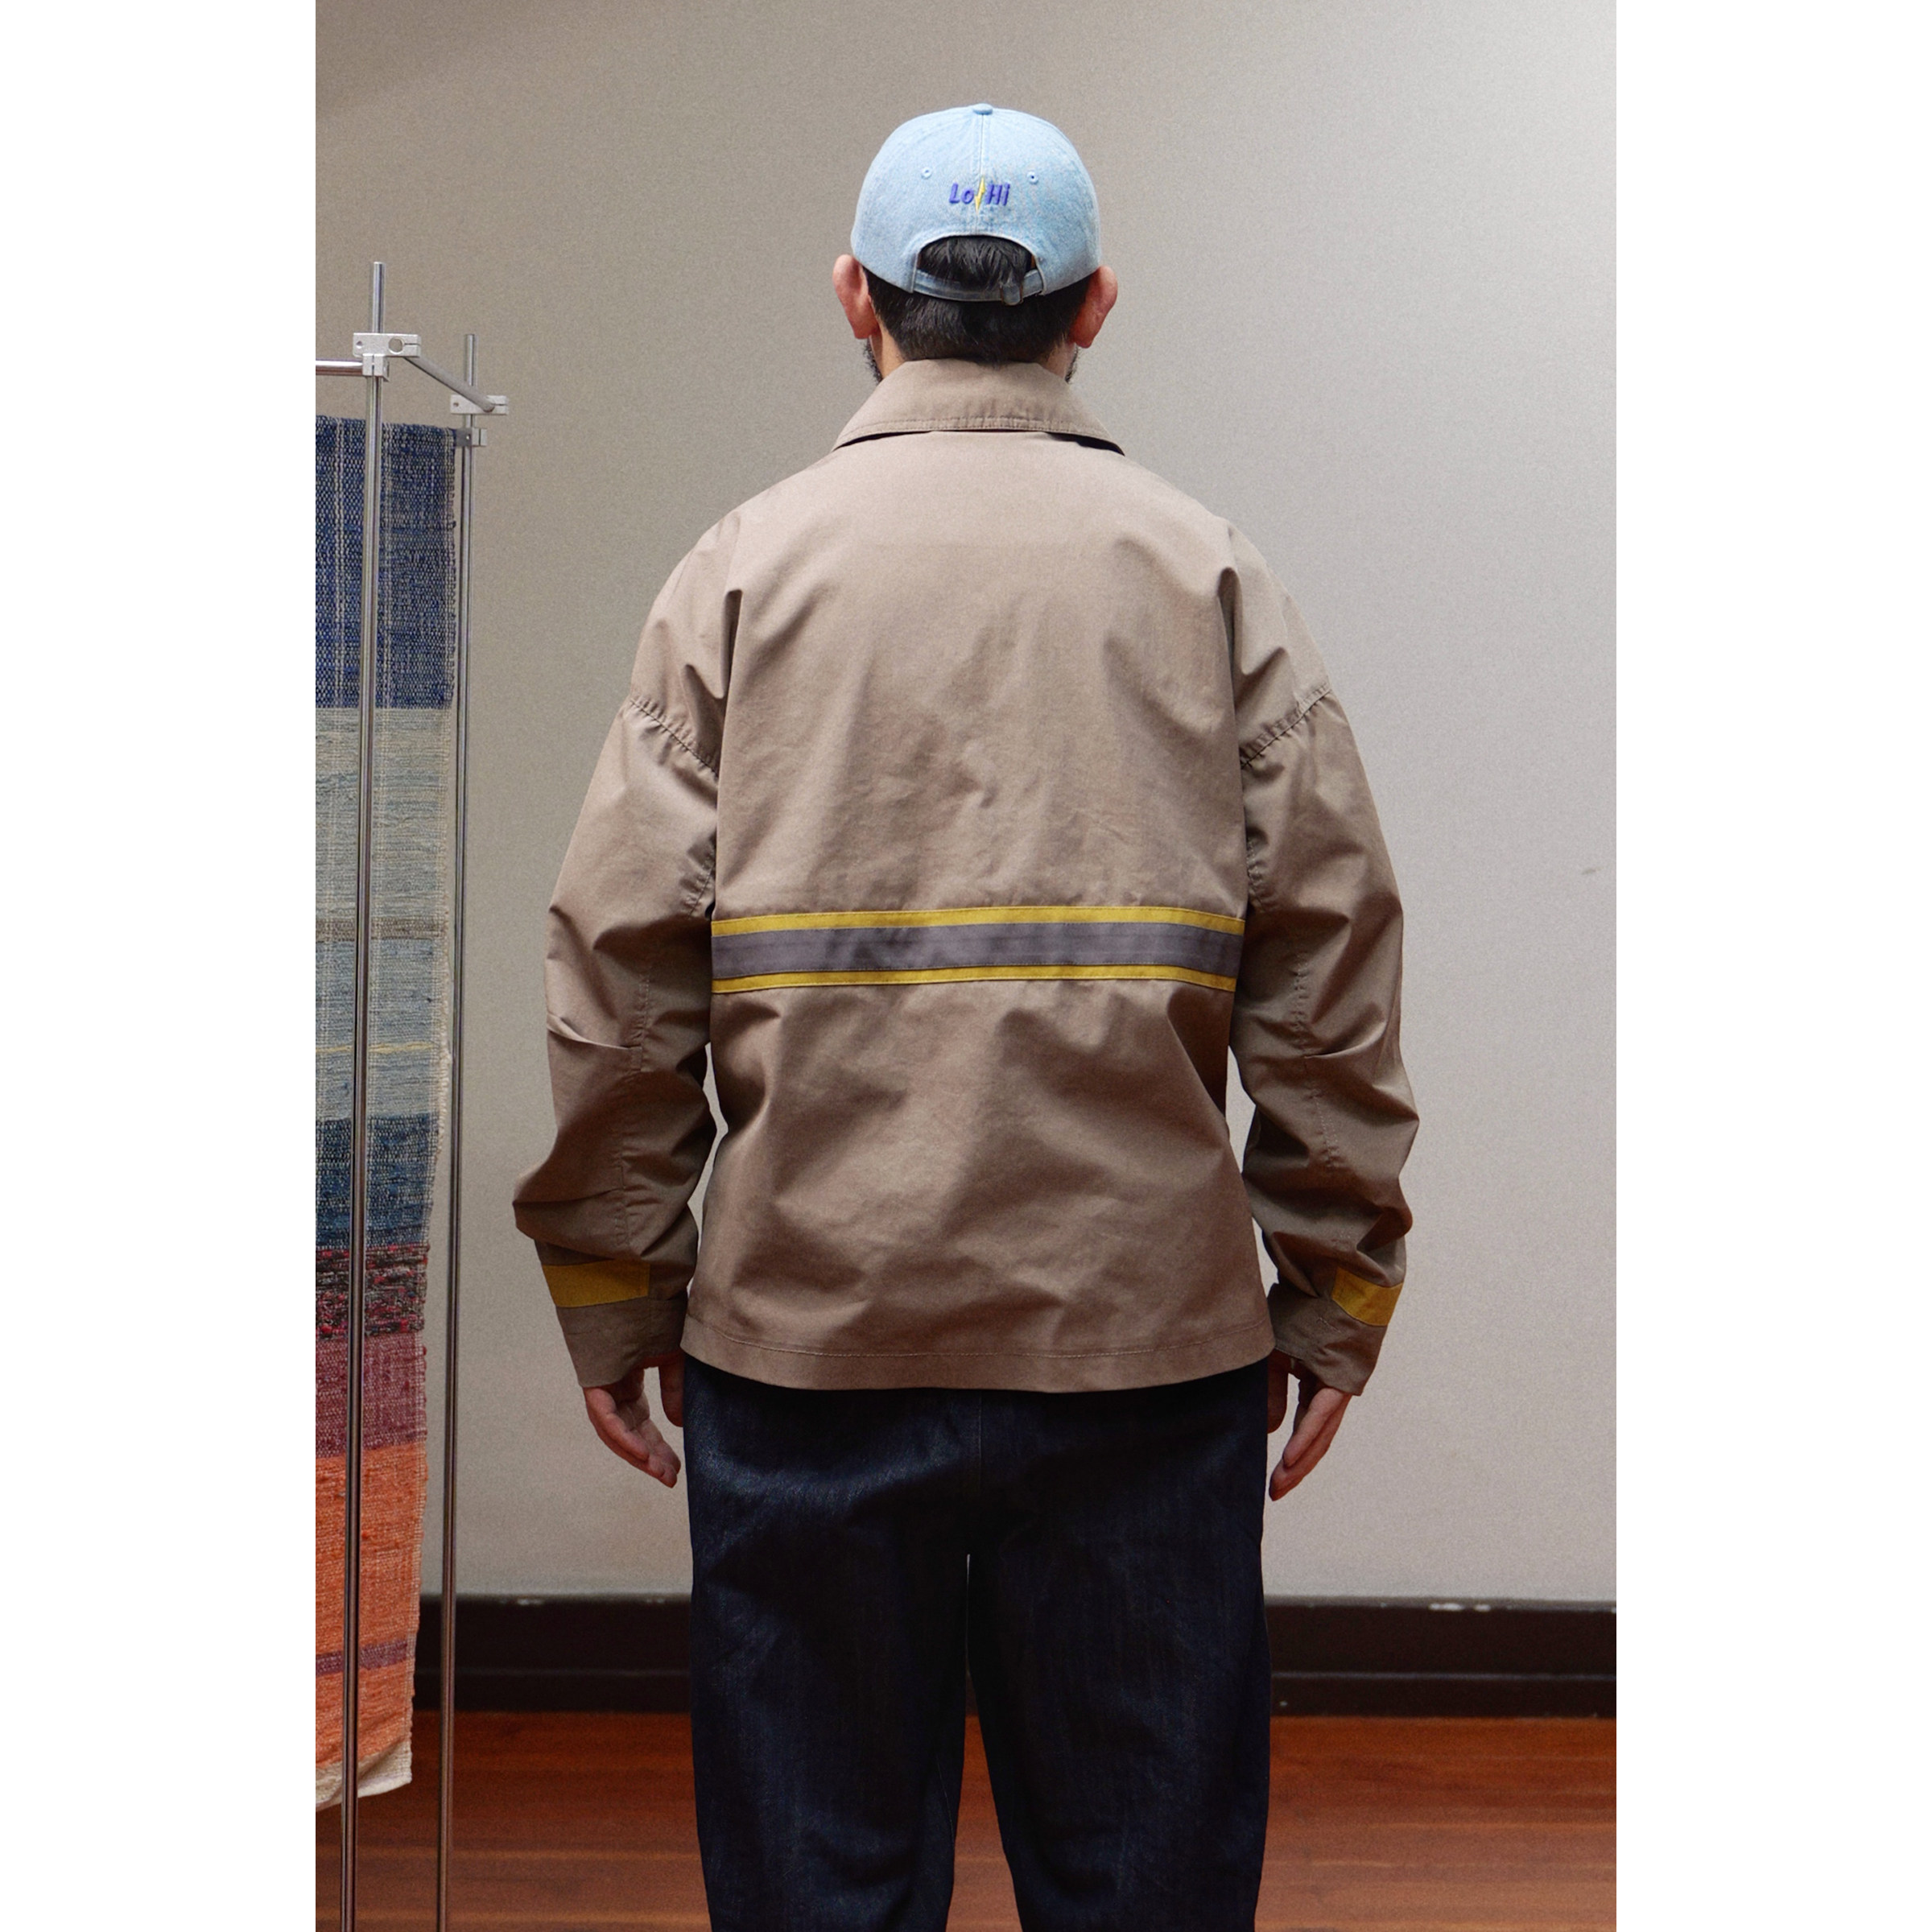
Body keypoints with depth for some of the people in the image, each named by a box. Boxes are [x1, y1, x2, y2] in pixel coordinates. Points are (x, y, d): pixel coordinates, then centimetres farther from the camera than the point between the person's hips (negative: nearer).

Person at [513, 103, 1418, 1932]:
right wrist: (1334, 1285, 6)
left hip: (803, 1320, 0)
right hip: (1147, 1322, 1)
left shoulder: (746, 567, 3)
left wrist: (614, 1294, 5)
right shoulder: (1208, 571, 5)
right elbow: (1332, 949, 0)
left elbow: (620, 957, -2)